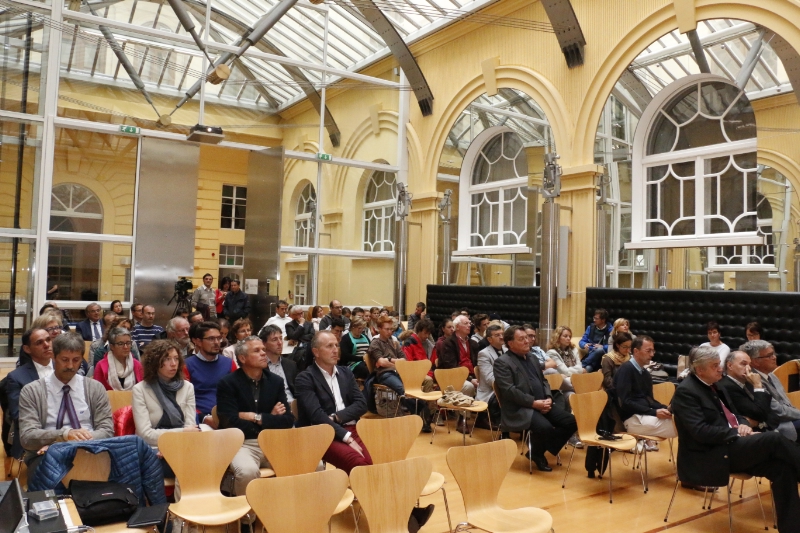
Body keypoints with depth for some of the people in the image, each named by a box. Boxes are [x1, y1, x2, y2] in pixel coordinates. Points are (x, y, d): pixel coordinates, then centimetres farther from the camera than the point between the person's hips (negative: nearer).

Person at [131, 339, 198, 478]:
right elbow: (145, 434, -10)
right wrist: (181, 432, -15)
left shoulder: (187, 387, 8)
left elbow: (191, 428, 1)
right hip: (154, 453, -4)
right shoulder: (140, 389, -3)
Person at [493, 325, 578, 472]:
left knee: (571, 421, -8)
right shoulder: (502, 362, -8)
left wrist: (548, 398, 0)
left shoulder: (532, 360, 20)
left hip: (542, 404, 8)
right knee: (545, 427, -32)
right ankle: (536, 454, 1)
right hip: (519, 409, -8)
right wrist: (533, 403, -20)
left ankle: (545, 448, 10)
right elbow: (509, 390, -17)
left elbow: (543, 381, 21)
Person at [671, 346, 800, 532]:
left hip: (731, 447, 8)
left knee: (782, 468, -17)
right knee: (773, 439, -23)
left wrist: (743, 425, -1)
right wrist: (738, 433, -18)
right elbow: (701, 432, -19)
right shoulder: (685, 391, -12)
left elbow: (734, 414, 23)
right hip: (710, 457, -8)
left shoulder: (715, 386, 15)